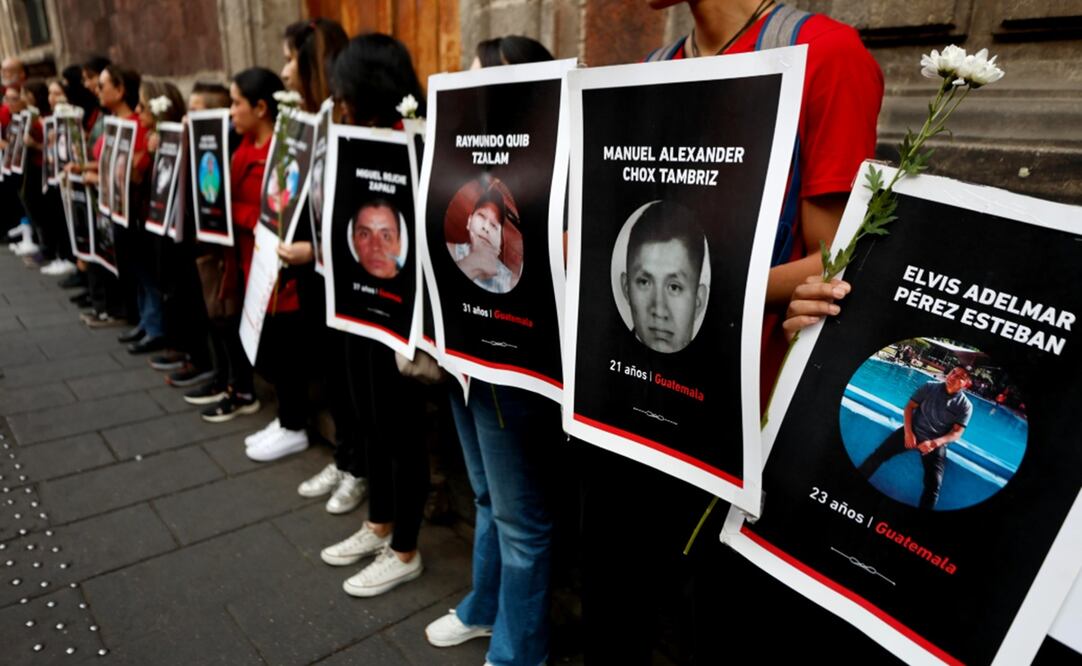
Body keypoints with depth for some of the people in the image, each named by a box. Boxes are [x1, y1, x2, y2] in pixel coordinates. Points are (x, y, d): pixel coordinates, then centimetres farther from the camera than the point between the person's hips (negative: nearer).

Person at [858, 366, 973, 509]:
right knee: (879, 455, -10)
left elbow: (957, 432, -9)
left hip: (936, 443, -1)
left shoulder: (965, 406, -8)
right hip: (913, 432, 1)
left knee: (934, 485, -13)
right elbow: (909, 407, 0)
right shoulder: (930, 387, -5)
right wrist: (908, 432, -12)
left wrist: (934, 443, -25)